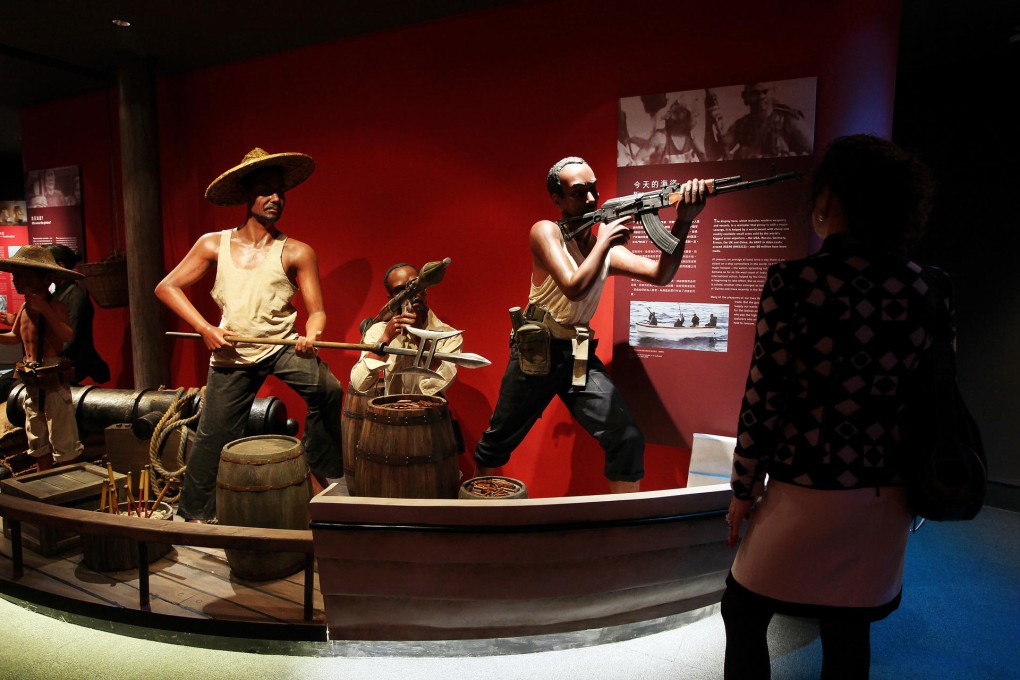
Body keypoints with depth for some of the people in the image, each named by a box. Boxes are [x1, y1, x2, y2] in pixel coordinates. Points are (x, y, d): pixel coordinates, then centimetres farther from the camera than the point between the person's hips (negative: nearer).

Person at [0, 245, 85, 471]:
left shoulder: (54, 305, -14)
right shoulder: (25, 307, 8)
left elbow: (69, 337, -31)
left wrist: (44, 309, -34)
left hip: (53, 380, -9)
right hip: (31, 382, 9)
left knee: (64, 444, -3)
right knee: (38, 444, 19)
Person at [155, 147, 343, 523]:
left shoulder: (296, 252, -7)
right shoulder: (214, 245, -1)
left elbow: (316, 311, -8)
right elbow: (167, 287, 2)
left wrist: (311, 335, -31)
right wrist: (206, 328, -11)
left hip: (283, 346, -1)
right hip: (231, 352, 2)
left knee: (327, 389, -28)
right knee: (212, 437, 8)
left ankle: (327, 472, -8)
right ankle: (194, 514, 31)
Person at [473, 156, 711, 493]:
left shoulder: (609, 249, 3)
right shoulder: (546, 231, -10)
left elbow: (660, 275, -13)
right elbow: (574, 288, -25)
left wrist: (682, 222, -25)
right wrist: (604, 241, -18)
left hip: (580, 356, 4)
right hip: (535, 353, -3)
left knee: (628, 440, -8)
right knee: (497, 443, 11)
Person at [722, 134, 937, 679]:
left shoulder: (793, 281, -16)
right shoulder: (926, 290, -1)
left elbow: (763, 397, -14)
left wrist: (743, 489, -2)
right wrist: (910, 483, 19)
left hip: (805, 495, -5)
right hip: (885, 500, 5)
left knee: (744, 615, 17)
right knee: (848, 633, 22)